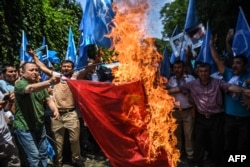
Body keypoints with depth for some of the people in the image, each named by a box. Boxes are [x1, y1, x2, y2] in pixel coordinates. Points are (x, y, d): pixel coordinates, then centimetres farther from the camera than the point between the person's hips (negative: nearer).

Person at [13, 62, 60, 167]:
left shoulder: (40, 85, 7)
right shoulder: (20, 84, -18)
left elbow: (48, 100, 4)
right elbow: (31, 88, -40)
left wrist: (55, 110, -18)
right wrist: (49, 82, -58)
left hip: (39, 125, 7)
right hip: (24, 127, -7)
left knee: (43, 153, 16)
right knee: (34, 155, -4)